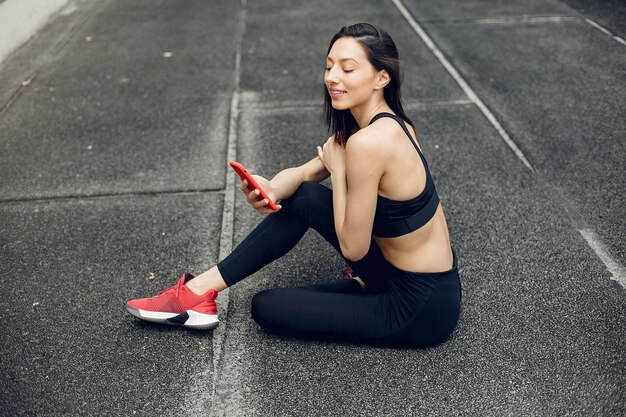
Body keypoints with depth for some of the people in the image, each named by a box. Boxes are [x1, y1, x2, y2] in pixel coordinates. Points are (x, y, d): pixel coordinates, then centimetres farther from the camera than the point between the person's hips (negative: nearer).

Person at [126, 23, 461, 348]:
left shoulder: (367, 142, -29)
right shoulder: (389, 123, 2)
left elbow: (353, 248, -21)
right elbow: (303, 174, 7)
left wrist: (338, 171, -11)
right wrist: (271, 189, -16)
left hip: (422, 311, -8)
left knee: (266, 307, -2)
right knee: (303, 198, 6)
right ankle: (202, 287, 12)